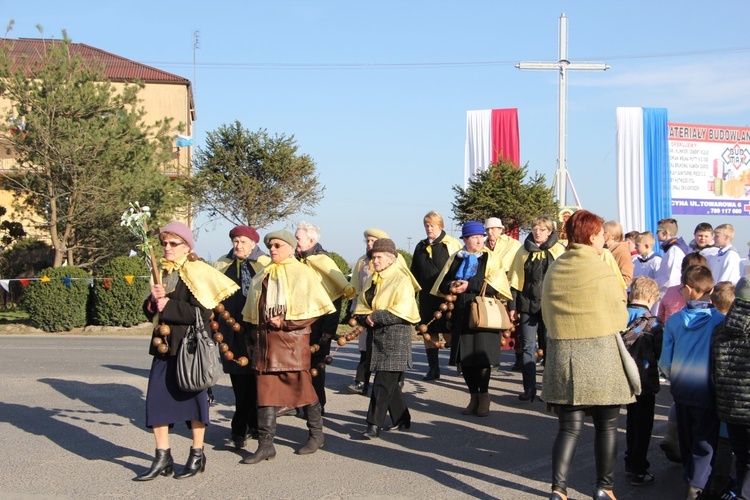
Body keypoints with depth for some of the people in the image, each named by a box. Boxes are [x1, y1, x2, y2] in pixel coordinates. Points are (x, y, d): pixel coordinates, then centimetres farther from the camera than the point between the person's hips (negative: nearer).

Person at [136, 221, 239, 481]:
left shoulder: (197, 272, -9)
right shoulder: (162, 272, 13)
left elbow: (202, 313, -19)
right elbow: (149, 311, 14)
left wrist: (168, 305, -16)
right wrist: (154, 299, -8)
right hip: (164, 345, 7)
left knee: (192, 397, 4)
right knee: (155, 398, 2)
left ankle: (197, 455, 18)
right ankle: (163, 458, 12)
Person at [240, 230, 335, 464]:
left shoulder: (303, 274, -2)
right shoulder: (261, 277, 16)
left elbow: (316, 308, -9)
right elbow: (252, 312, 22)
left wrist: (285, 322, -14)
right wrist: (254, 337, 10)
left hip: (292, 339, -5)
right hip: (265, 341, 5)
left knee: (302, 388, 3)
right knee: (265, 390, 1)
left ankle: (316, 434, 22)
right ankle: (265, 444, 4)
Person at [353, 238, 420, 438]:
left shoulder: (402, 280, -8)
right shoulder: (370, 280, 15)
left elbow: (402, 312, -17)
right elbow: (361, 307, 15)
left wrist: (376, 317, -15)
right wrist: (366, 319, -8)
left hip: (395, 336, -7)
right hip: (375, 334, 8)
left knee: (383, 381, -10)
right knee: (389, 380, 12)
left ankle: (375, 424, -9)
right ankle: (401, 419, 23)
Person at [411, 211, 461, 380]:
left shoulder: (452, 244, -2)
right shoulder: (421, 246, 13)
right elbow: (415, 273, 18)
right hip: (426, 295, 5)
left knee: (448, 331, -6)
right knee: (429, 332, 6)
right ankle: (433, 368, 13)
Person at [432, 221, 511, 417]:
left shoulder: (490, 259, 4)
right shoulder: (456, 259, 13)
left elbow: (494, 285, -9)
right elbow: (442, 283, 10)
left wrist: (469, 285, -17)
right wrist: (451, 287, -12)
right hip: (461, 314, 3)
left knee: (481, 355, -7)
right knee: (465, 358, 3)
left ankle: (484, 397, 8)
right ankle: (474, 397, 16)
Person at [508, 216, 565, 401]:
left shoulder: (558, 250, 1)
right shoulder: (524, 251, 7)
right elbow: (515, 280, 8)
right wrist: (512, 305, 4)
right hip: (528, 304, 2)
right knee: (528, 347, 1)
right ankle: (529, 388, 4)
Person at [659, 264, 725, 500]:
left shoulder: (674, 320, -3)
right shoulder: (720, 321, -13)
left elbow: (664, 361, 1)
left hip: (681, 391, 4)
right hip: (707, 392, -4)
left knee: (686, 440, 18)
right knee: (705, 442, 4)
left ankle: (690, 479, 32)